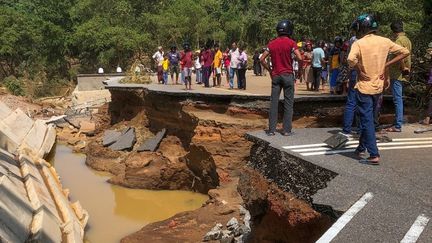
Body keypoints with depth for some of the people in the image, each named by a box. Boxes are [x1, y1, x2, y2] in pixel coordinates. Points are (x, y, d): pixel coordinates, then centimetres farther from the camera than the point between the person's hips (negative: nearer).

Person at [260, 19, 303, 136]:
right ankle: (287, 129, 5)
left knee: (274, 102, 6)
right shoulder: (291, 43, -7)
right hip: (288, 75, -3)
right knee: (288, 103, 4)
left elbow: (262, 59, 4)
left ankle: (271, 129, 6)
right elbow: (299, 58, -16)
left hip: (275, 75, 4)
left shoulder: (272, 43, 6)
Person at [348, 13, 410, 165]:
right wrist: (386, 65, 1)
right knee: (368, 118, 21)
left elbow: (351, 60, -32)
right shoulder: (384, 41, 2)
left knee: (367, 121, -1)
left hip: (364, 86, -6)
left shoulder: (359, 43, -14)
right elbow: (405, 52, 4)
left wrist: (359, 70, -14)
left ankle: (374, 155, -4)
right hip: (378, 86, 6)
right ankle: (362, 147, 33)